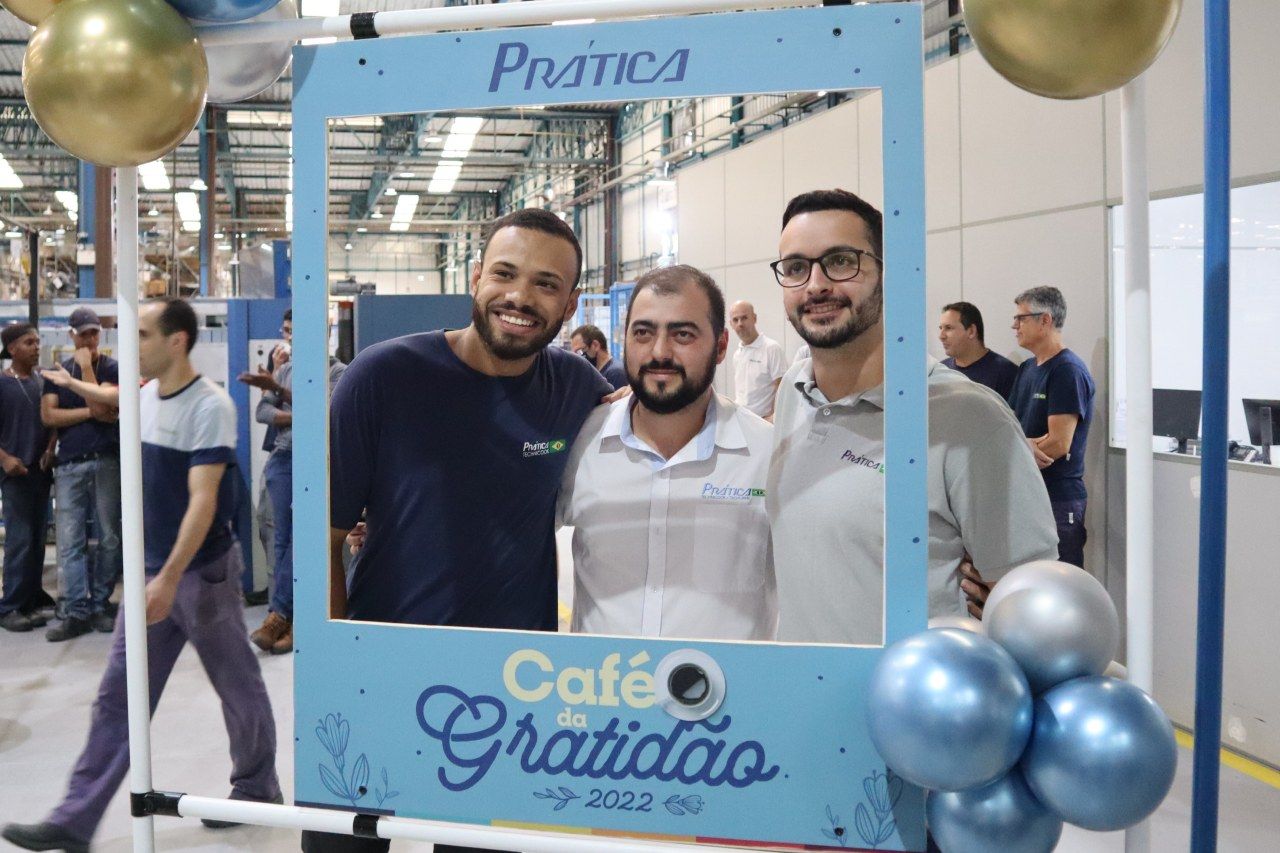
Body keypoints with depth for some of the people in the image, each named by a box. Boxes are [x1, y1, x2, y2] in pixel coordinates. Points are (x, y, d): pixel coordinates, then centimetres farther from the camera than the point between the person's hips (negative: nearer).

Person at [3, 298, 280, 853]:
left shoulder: (209, 407, -18)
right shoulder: (144, 398, 6)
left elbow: (203, 501, -22)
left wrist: (169, 579, -27)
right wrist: (144, 567, 18)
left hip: (201, 572, -7)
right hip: (150, 572, 7)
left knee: (238, 687, 10)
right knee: (117, 697, 7)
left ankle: (257, 788, 29)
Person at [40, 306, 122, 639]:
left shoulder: (113, 368, 3)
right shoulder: (56, 372, 13)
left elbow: (100, 406, -12)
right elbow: (48, 416, 0)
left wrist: (86, 367, -7)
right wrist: (89, 413, -7)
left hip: (106, 462, -2)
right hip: (68, 465, 2)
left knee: (109, 539, 2)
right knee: (69, 542, -3)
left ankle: (100, 604, 12)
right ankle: (78, 612, 0)